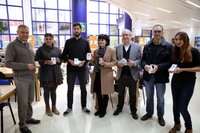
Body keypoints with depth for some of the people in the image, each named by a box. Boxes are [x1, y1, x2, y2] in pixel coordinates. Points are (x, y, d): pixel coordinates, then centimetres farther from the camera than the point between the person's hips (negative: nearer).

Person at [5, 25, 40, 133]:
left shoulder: (29, 45, 11)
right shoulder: (12, 45, -10)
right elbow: (8, 63, -15)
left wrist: (34, 64, 2)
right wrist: (26, 66, -20)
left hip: (32, 77, 6)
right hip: (21, 79, -6)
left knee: (30, 100, 17)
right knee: (23, 103, 3)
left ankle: (28, 118, 36)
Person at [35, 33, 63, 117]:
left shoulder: (57, 49, 8)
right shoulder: (40, 49, -3)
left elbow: (61, 59, 14)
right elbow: (36, 60, -6)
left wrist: (58, 60, -9)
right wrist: (45, 62, -20)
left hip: (56, 73, 3)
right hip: (45, 74, -3)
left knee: (54, 90, 13)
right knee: (46, 91, 7)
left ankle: (54, 107, 29)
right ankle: (47, 108, 26)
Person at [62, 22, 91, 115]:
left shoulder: (85, 42, 6)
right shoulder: (68, 42, 6)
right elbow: (64, 55, 6)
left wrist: (84, 61, -12)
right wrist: (69, 60, -13)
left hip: (82, 69, 0)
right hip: (71, 69, 0)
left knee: (83, 88, 10)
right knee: (70, 89, 8)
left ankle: (84, 106, 27)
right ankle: (69, 107, 24)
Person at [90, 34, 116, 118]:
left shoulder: (111, 50, -4)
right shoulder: (96, 51, 11)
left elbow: (114, 62, -7)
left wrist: (105, 64, -20)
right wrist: (91, 60, -6)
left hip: (106, 74, -4)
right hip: (97, 74, 5)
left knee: (105, 93, 8)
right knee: (98, 93, 12)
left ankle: (104, 110, 26)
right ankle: (99, 108, 31)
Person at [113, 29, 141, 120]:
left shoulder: (137, 46, -1)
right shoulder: (118, 47, 6)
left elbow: (140, 59, -2)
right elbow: (115, 59, 8)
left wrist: (134, 63, -20)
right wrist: (118, 63, -13)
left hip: (132, 74, -2)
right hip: (121, 74, 2)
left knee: (133, 94, 12)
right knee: (120, 93, 15)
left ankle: (133, 111, 31)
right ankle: (119, 108, 36)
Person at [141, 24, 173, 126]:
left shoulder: (168, 46, -6)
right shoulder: (147, 46, 5)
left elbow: (170, 62, -10)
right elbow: (143, 59, 7)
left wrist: (158, 67, -23)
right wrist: (145, 65, -14)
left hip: (160, 77, -3)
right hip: (148, 76, 3)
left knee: (160, 99, 14)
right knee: (149, 97, 19)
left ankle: (160, 116, 35)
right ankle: (149, 113, 40)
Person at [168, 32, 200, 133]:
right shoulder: (175, 52, 5)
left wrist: (183, 70, -21)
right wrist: (171, 70, -7)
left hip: (187, 84, -5)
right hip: (175, 82, 5)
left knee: (182, 108, 1)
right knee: (175, 105, 14)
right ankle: (177, 124, 37)